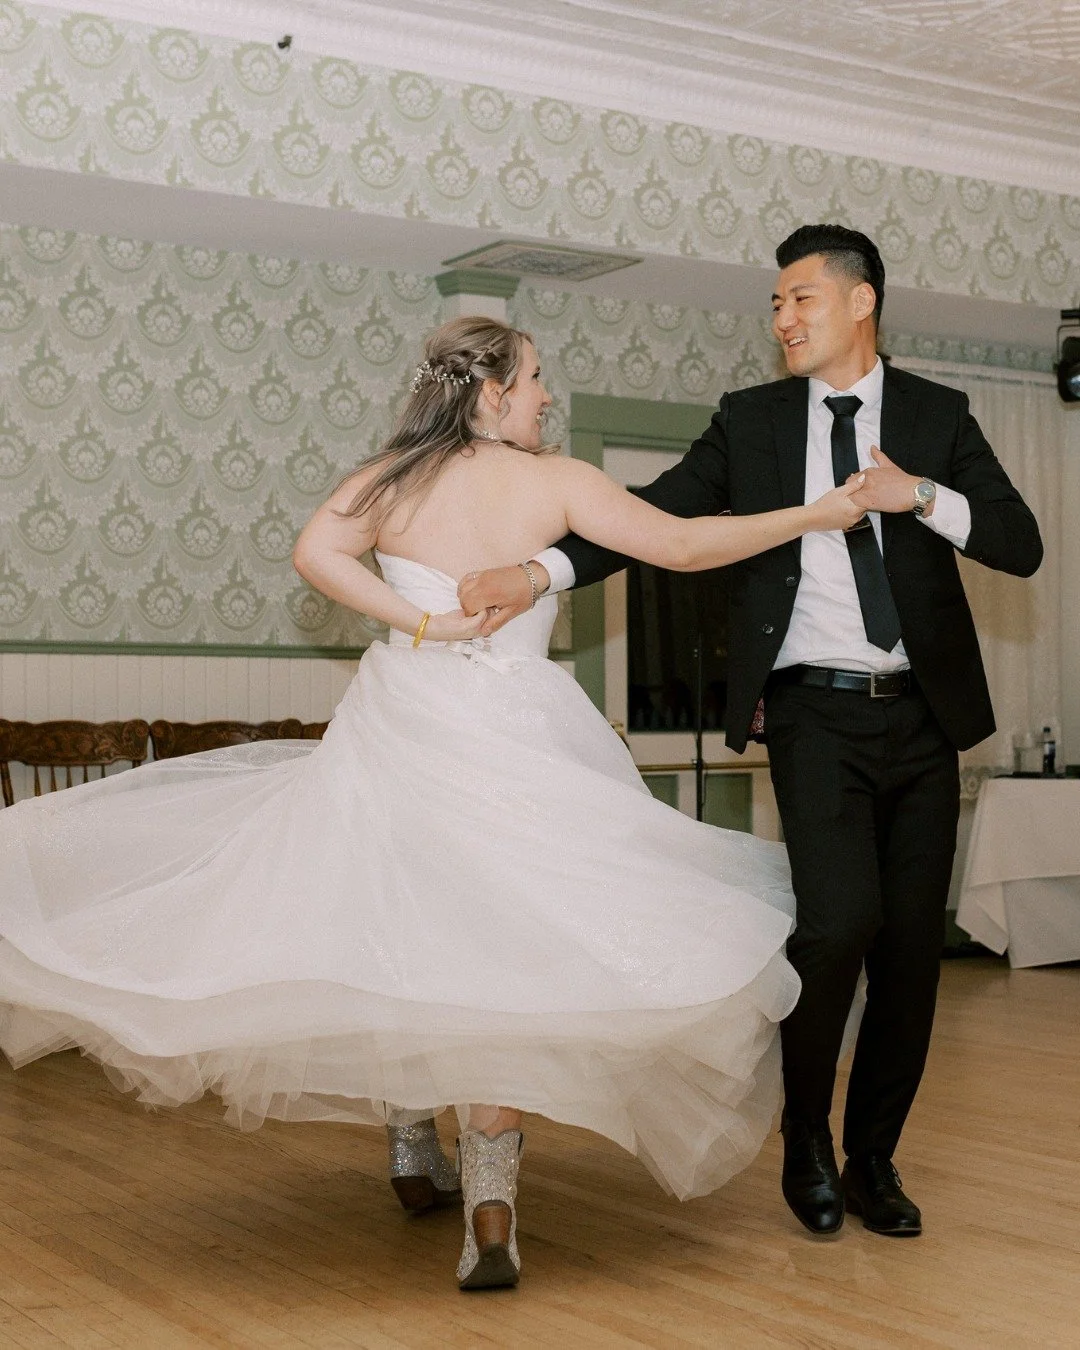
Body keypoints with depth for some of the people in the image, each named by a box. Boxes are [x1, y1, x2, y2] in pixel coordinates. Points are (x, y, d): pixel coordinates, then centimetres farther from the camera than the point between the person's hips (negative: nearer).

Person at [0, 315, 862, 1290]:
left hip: (404, 728, 3)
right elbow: (680, 544, -5)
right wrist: (813, 515, 1)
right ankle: (490, 1202, -9)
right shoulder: (554, 481, -3)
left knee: (406, 936, 18)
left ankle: (415, 1152, 30)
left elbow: (315, 551, -10)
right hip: (515, 743, -3)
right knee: (507, 955, 0)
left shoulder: (392, 477, 4)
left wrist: (419, 621, -8)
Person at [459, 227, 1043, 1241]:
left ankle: (872, 1161, 21)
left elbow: (1021, 546, 2)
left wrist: (919, 495, -14)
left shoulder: (936, 416, 8)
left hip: (922, 715, 2)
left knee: (911, 947, 4)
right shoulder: (751, 422, 8)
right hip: (816, 714, -2)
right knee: (840, 916, -19)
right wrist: (538, 571, -13)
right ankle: (805, 1137, 5)